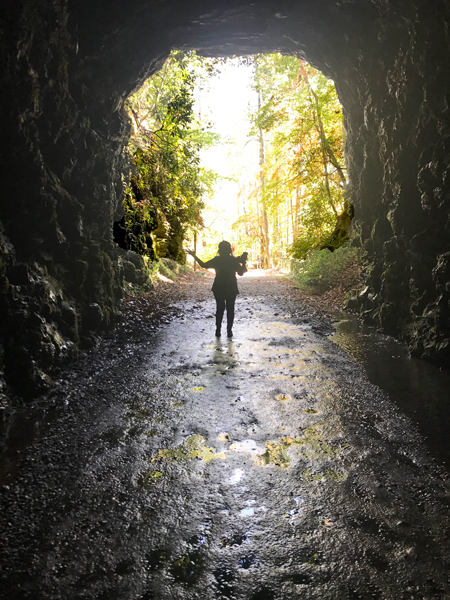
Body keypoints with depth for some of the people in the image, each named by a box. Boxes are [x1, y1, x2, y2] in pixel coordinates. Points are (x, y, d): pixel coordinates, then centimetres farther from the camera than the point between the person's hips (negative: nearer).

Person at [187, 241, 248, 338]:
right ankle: (229, 331, 5)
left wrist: (194, 256, 10)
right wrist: (243, 263, 8)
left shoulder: (217, 260, -6)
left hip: (219, 288, 1)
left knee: (219, 308, 11)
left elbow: (204, 265, 0)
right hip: (231, 288, -1)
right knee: (230, 309, 8)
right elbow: (240, 273, -2)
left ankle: (218, 330, 7)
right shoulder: (234, 260, -6)